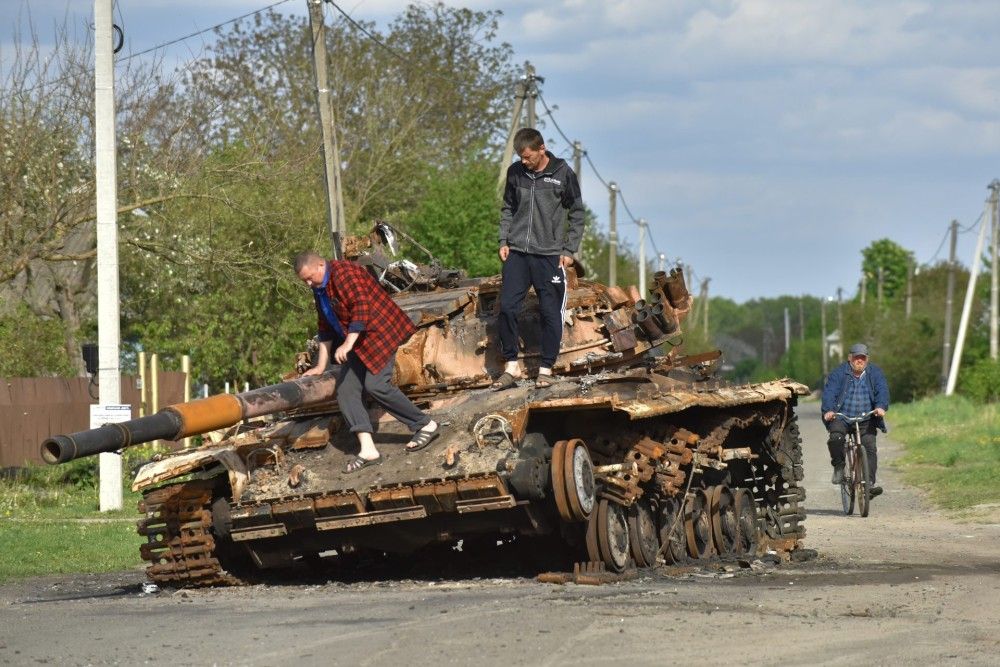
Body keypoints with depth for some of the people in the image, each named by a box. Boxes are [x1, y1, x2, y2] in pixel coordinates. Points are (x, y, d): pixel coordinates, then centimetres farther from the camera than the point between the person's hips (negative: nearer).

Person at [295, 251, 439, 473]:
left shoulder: (343, 273, -18)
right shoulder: (320, 288, 14)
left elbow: (361, 307, -27)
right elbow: (325, 327, 21)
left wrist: (347, 344, -31)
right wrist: (321, 366, 20)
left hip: (380, 331, -10)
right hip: (357, 341, 10)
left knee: (375, 384, -21)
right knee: (345, 389, -4)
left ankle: (425, 425, -5)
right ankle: (368, 450, -13)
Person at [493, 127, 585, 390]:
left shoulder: (563, 174, -4)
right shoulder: (515, 172, 4)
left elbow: (576, 213, 2)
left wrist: (569, 250, -3)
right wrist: (504, 241, 5)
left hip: (550, 255, -3)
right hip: (517, 253, 3)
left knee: (551, 313, 0)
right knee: (507, 307, -4)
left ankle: (546, 369, 9)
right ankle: (511, 366, 6)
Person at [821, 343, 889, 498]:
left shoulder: (875, 373, 7)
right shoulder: (839, 373, 2)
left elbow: (882, 390, -6)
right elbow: (829, 391, -9)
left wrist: (881, 407, -27)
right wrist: (828, 410, -28)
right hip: (841, 417, -2)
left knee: (869, 447, -16)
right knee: (836, 437, -30)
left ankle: (869, 483, -17)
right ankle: (839, 466, -7)